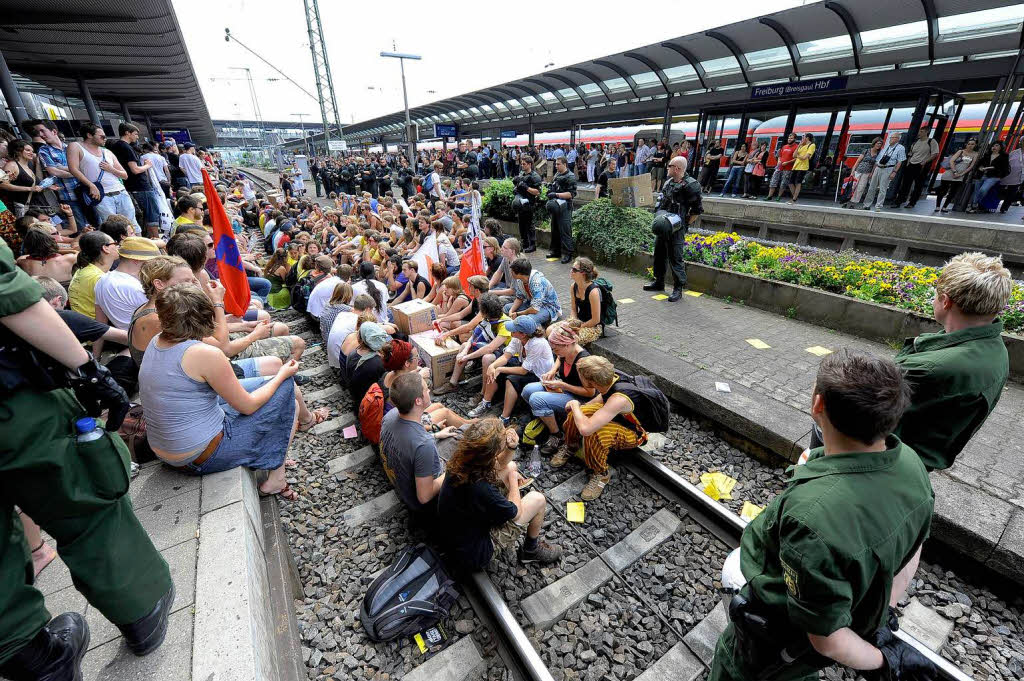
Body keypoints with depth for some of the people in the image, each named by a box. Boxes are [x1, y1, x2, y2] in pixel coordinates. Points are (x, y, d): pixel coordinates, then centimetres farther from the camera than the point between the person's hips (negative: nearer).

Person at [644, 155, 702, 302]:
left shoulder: (690, 185, -13)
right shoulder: (668, 182, 12)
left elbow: (697, 209, -11)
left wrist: (684, 224, -11)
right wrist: (658, 217, 12)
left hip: (676, 229, -9)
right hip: (662, 227, 9)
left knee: (675, 259, -4)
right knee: (659, 254, 18)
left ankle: (678, 289, 6)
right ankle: (659, 282, 34)